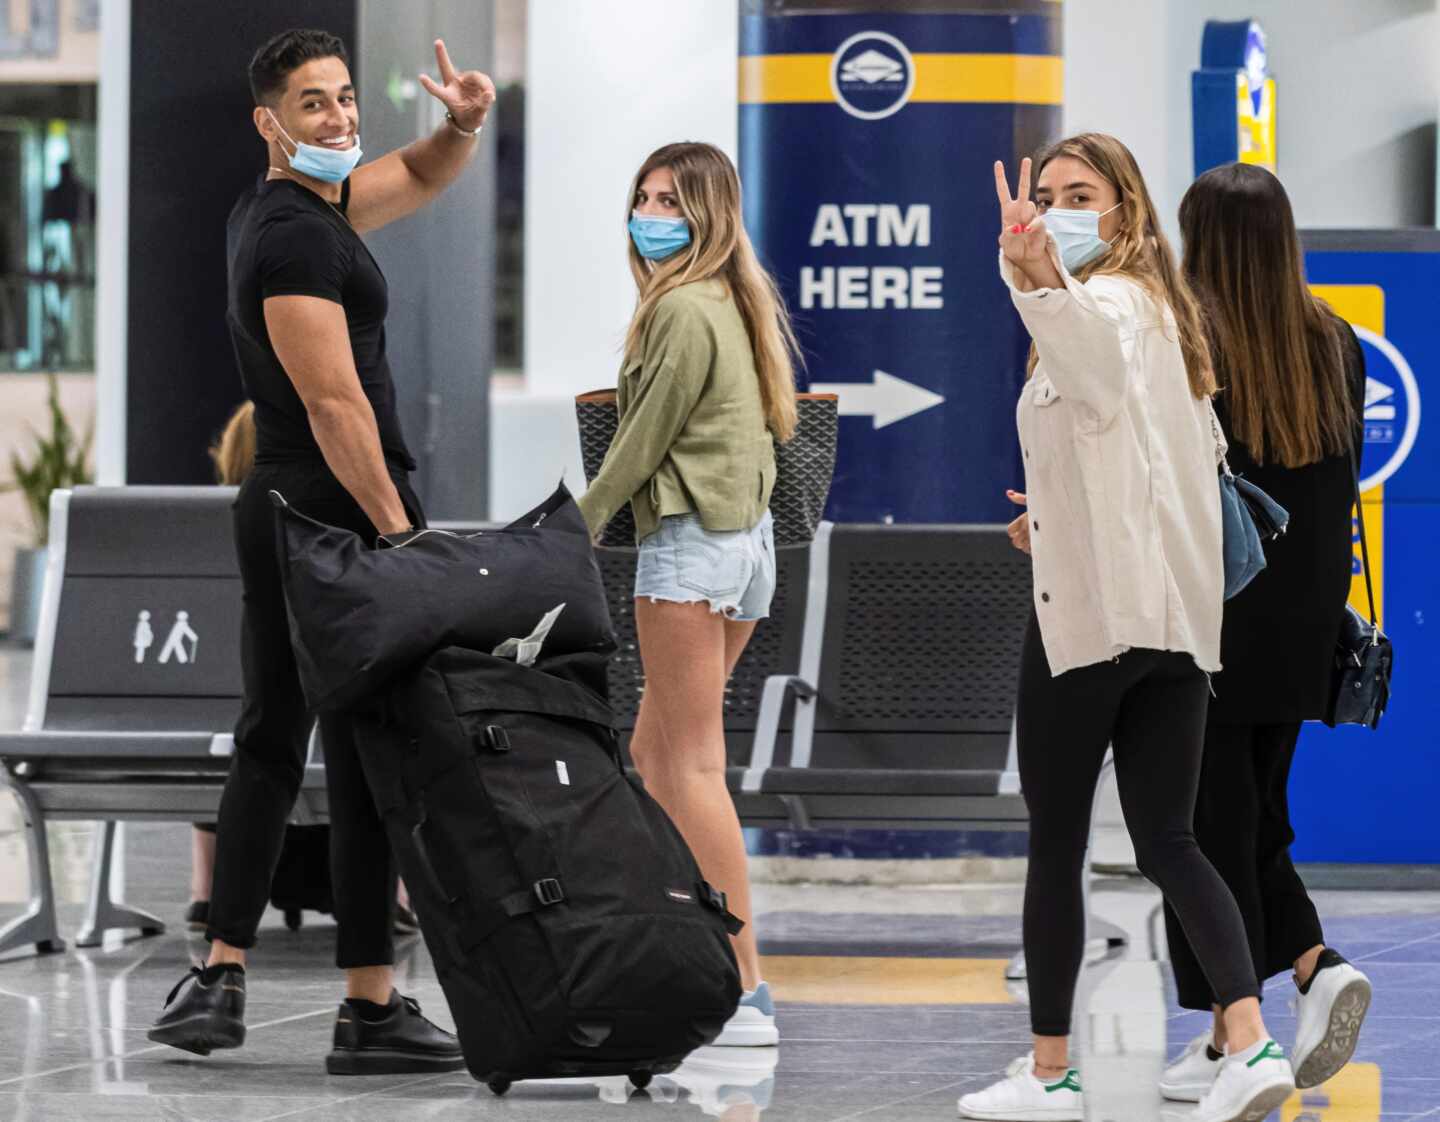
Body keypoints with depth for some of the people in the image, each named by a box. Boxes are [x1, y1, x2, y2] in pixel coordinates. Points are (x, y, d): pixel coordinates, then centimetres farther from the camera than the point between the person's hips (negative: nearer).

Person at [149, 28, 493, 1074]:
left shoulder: (285, 207, 16)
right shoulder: (297, 234, -15)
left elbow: (418, 179, 29)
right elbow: (335, 403, -20)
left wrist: (462, 126, 7)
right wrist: (397, 529, -20)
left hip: (274, 508, 10)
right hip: (344, 509, -10)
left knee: (269, 742, 12)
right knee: (371, 754, -6)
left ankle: (220, 978, 8)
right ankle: (372, 1009, -4)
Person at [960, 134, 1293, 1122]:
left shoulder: (1109, 306, -10)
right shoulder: (1163, 312, 19)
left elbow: (1085, 335, -38)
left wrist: (1037, 275, -59)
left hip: (1088, 609, -9)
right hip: (1176, 617, 9)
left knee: (1057, 844, 3)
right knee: (1168, 842, 4)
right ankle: (1251, 1040, -13)